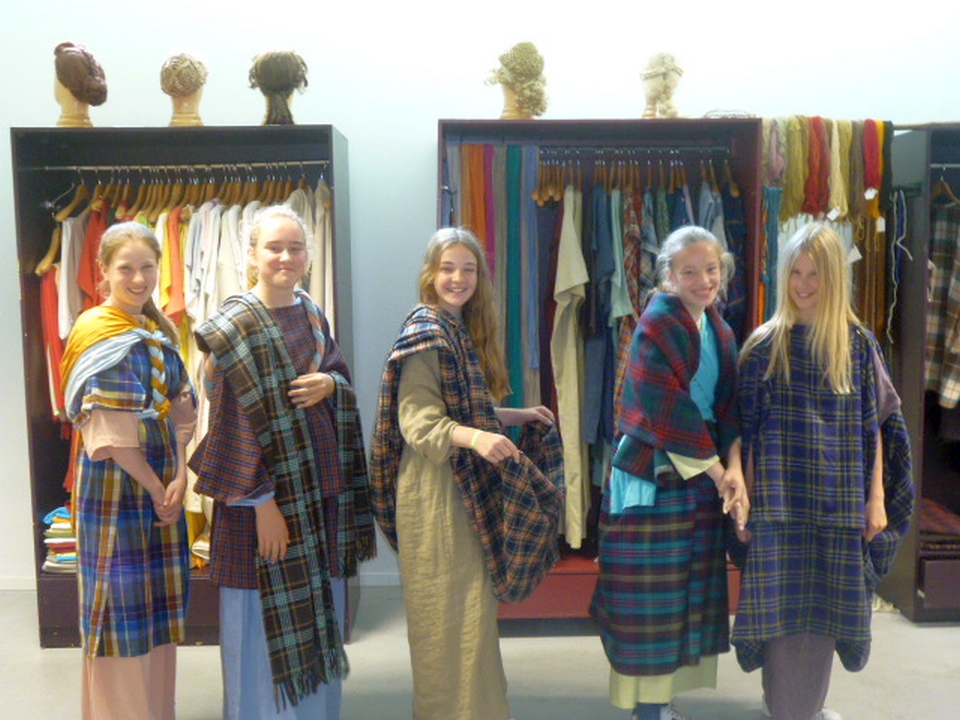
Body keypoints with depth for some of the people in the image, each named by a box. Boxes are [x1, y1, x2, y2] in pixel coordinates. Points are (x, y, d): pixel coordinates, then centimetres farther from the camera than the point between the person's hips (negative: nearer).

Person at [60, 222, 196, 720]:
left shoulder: (160, 331, 10)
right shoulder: (98, 332, -11)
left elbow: (180, 409, 6)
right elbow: (109, 431, -16)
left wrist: (180, 475, -7)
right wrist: (154, 488, -11)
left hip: (163, 484, 7)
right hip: (114, 485, -7)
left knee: (160, 603, 14)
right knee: (121, 604, 3)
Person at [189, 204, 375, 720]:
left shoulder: (312, 316, 8)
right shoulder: (233, 325, -11)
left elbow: (339, 370, 15)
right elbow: (238, 420, -15)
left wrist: (330, 382, -9)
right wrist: (262, 502, -18)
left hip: (321, 486, 6)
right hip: (269, 493, -6)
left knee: (319, 615, 17)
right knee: (268, 624, 4)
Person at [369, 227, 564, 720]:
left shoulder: (461, 330, 14)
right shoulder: (425, 333, -12)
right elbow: (417, 422, -21)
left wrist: (519, 416, 22)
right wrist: (474, 437, -35)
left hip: (467, 488, 9)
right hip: (436, 491, -9)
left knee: (469, 606, 15)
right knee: (450, 611, -2)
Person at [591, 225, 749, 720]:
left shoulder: (718, 330, 11)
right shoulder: (657, 325, -13)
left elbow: (727, 405, 7)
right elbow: (668, 410, -18)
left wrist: (733, 469, -8)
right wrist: (719, 473, -13)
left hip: (702, 477, 8)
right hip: (653, 478, -8)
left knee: (689, 593, 13)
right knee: (651, 596, 2)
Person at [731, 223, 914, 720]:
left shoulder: (858, 344, 3)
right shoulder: (766, 345, -1)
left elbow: (875, 427, 5)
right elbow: (746, 430, 0)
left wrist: (876, 499, 3)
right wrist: (746, 501, -2)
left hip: (840, 503, 2)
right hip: (781, 498, -2)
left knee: (826, 604, 11)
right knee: (784, 604, 2)